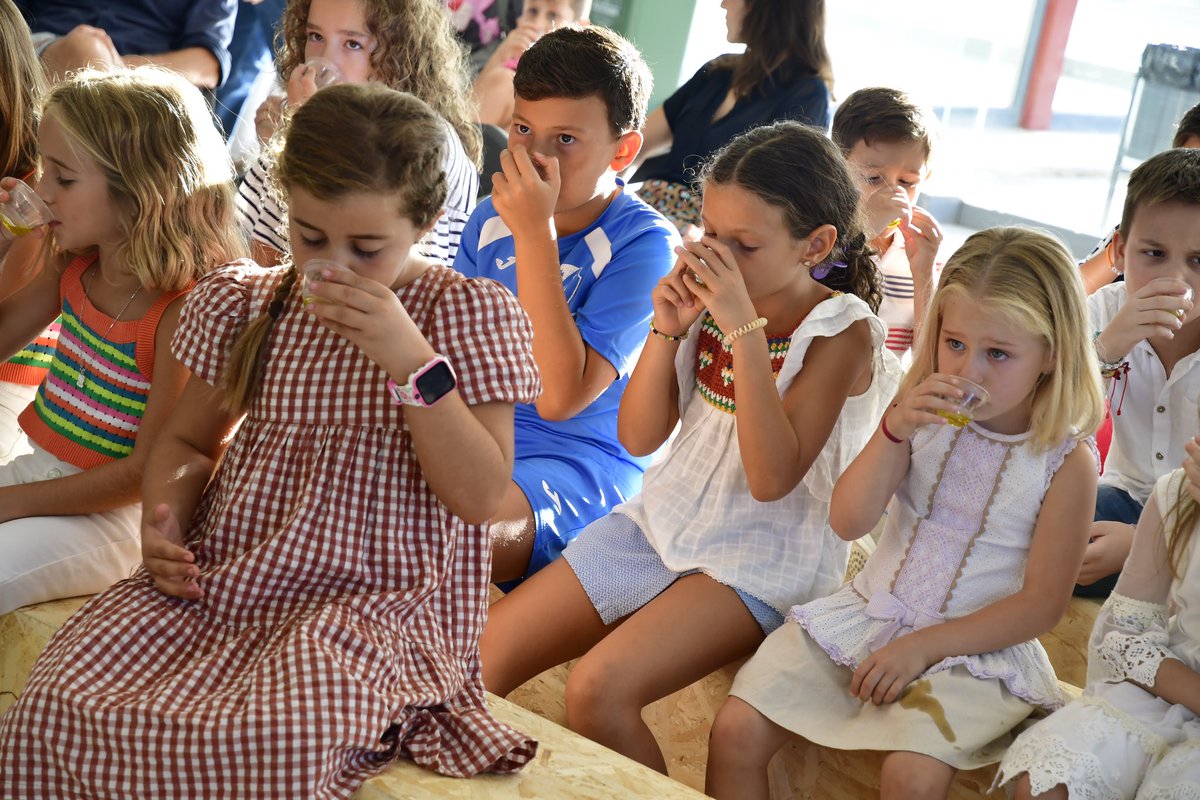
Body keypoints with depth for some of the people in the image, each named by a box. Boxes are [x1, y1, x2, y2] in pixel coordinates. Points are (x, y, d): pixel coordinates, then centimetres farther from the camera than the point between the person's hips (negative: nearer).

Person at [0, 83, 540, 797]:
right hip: (219, 574, 4)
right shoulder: (242, 303, 10)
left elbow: (480, 497, -10)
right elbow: (189, 442, 23)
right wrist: (166, 519, 1)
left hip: (374, 597, -4)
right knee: (60, 705, -22)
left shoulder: (470, 314, -2)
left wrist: (411, 360, -21)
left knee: (278, 740, -36)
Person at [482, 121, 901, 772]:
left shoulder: (840, 333, -14)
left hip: (758, 562, -6)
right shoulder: (709, 300, 0)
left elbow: (772, 478, -25)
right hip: (662, 522, 6)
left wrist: (744, 327, -28)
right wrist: (666, 328, -12)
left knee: (598, 688, -27)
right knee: (481, 656, -4)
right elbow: (638, 437, 3)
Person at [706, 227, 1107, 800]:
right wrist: (894, 430, -21)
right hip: (867, 615, 4)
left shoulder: (1068, 462, -9)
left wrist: (922, 646, -16)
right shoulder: (922, 414, 1)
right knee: (736, 730, -11)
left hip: (972, 646, -4)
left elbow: (1042, 604, -9)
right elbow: (848, 522, -6)